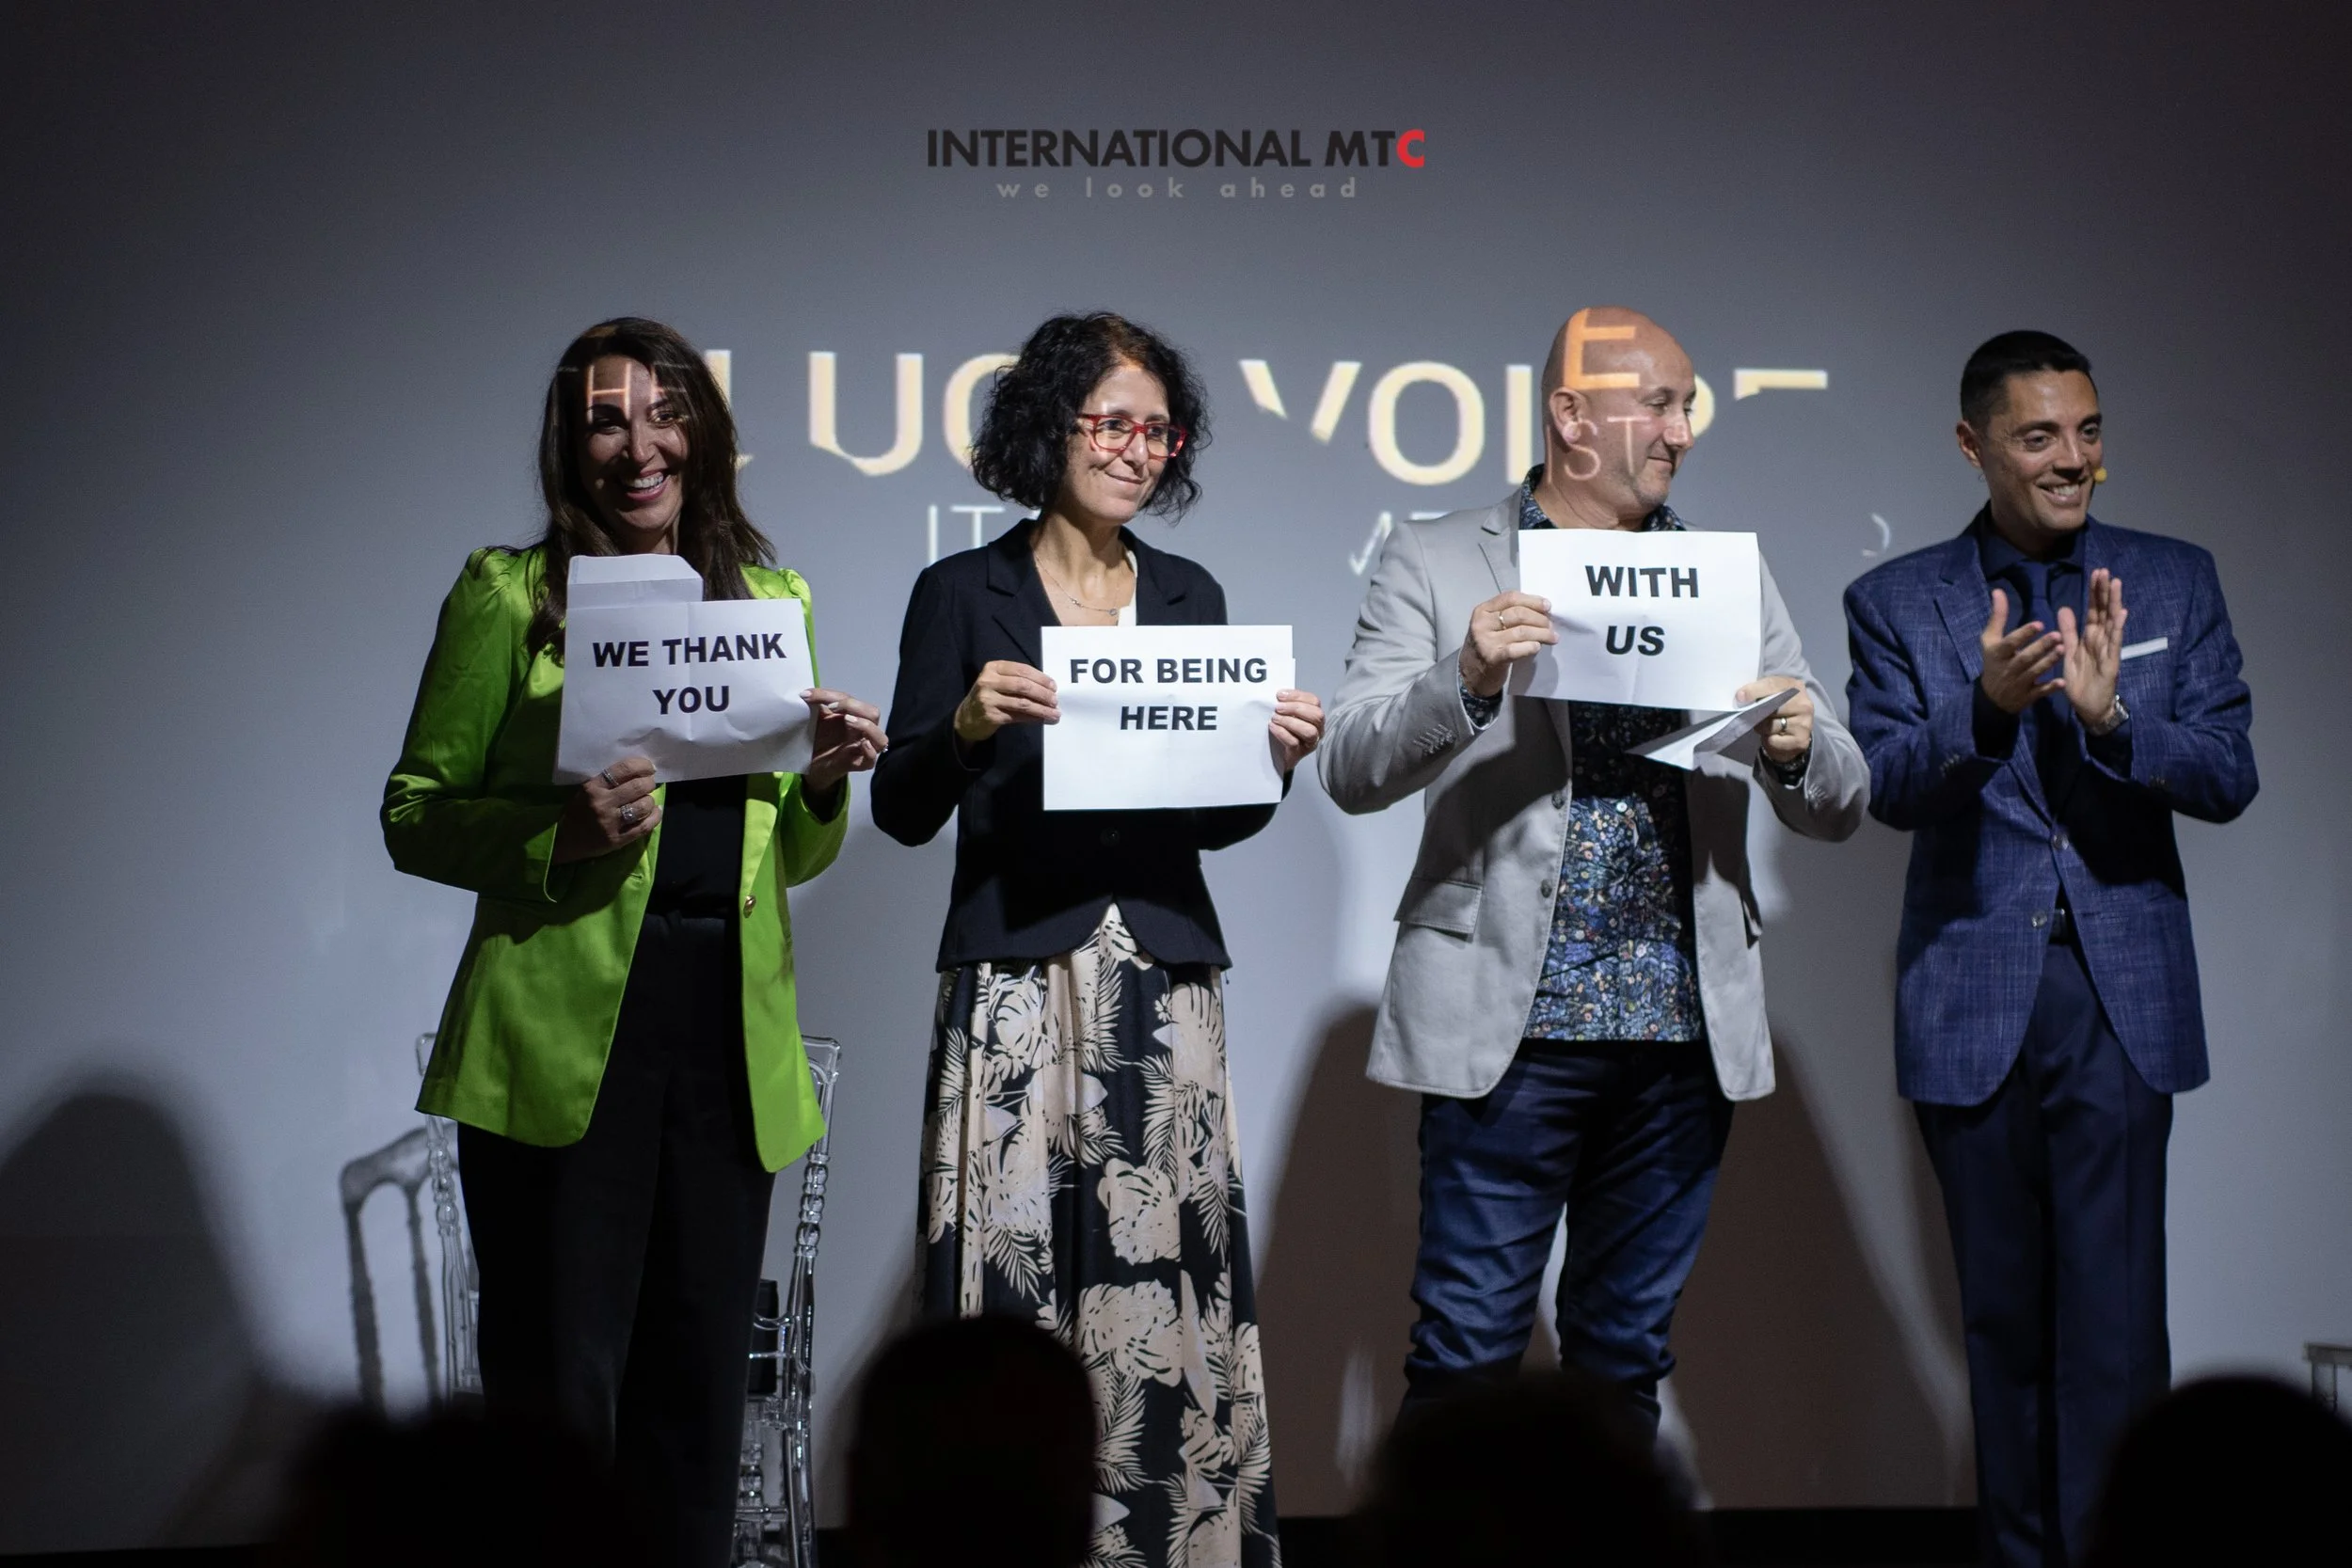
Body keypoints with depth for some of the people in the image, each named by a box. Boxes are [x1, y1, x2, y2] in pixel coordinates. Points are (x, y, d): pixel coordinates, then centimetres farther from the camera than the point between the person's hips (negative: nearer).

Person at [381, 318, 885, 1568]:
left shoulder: (772, 600, 17)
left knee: (697, 1382, 7)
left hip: (732, 1039, 4)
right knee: (561, 1383, -3)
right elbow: (414, 814, 2)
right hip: (565, 1034, -4)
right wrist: (560, 834, -16)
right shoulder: (509, 592, 4)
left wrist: (824, 783, 0)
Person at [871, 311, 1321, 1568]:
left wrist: (1273, 762, -4)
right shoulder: (962, 594, 4)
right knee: (1012, 1286, -5)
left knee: (1166, 1292, -2)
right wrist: (967, 725, -17)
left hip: (1163, 987, 3)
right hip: (1017, 987, -2)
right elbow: (901, 812, 1)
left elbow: (1212, 820, 15)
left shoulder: (1189, 596, 14)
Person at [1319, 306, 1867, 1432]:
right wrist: (1467, 679, -24)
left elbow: (1839, 809, 9)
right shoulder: (1437, 566, 3)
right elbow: (1352, 771, -7)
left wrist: (1797, 749, -14)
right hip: (1510, 1026, -3)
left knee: (1626, 1358, 11)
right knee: (1468, 1352, -3)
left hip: (1684, 1033, 3)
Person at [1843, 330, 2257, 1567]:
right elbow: (1886, 787, -8)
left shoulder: (2174, 582, 7)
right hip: (1971, 1002, 1)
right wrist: (1987, 707, -27)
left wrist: (2110, 714, -20)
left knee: (2113, 1314, -9)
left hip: (2122, 998, 0)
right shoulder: (1897, 603, 4)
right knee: (2003, 1318, 9)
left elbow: (2228, 778, -1)